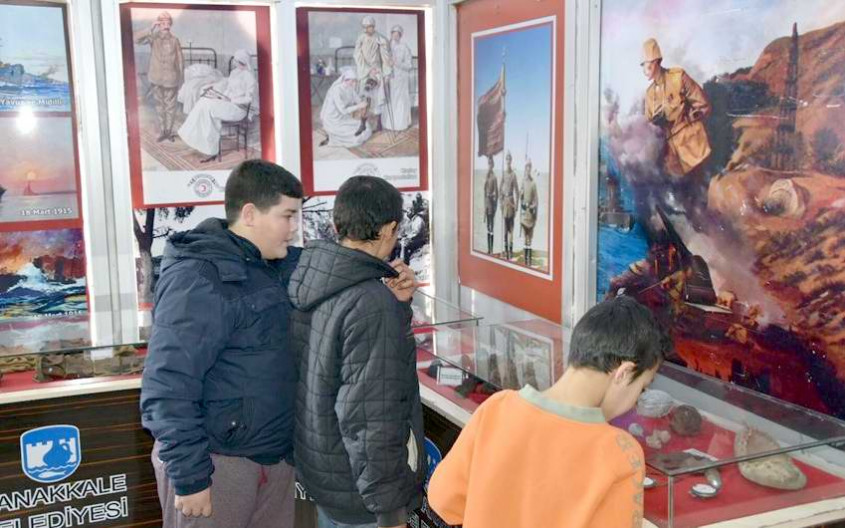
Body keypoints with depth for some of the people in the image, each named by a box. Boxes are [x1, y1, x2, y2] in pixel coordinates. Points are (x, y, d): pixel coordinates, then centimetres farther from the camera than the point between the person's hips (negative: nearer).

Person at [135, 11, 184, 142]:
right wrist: (150, 29, -23)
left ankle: (169, 131, 23)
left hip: (170, 79, -1)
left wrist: (180, 80, -2)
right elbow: (136, 39, -17)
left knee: (170, 106, 8)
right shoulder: (153, 37, -3)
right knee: (159, 105, 11)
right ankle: (162, 131, 22)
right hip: (156, 78, 1)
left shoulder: (174, 40, -5)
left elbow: (180, 61, -1)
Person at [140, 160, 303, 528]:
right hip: (216, 463, -8)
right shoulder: (198, 280, -18)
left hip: (276, 456, 8)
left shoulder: (275, 267, 8)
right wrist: (189, 476, -21)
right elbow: (168, 388, -22)